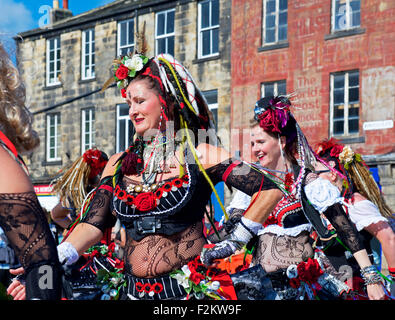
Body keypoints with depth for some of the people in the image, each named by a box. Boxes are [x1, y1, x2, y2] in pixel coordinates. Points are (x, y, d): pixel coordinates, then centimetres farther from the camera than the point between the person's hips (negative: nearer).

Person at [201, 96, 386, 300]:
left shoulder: (306, 182, -2)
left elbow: (345, 229, -5)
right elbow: (234, 235, 10)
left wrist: (371, 279, -12)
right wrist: (208, 254, -11)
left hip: (301, 281, -4)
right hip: (261, 281, 4)